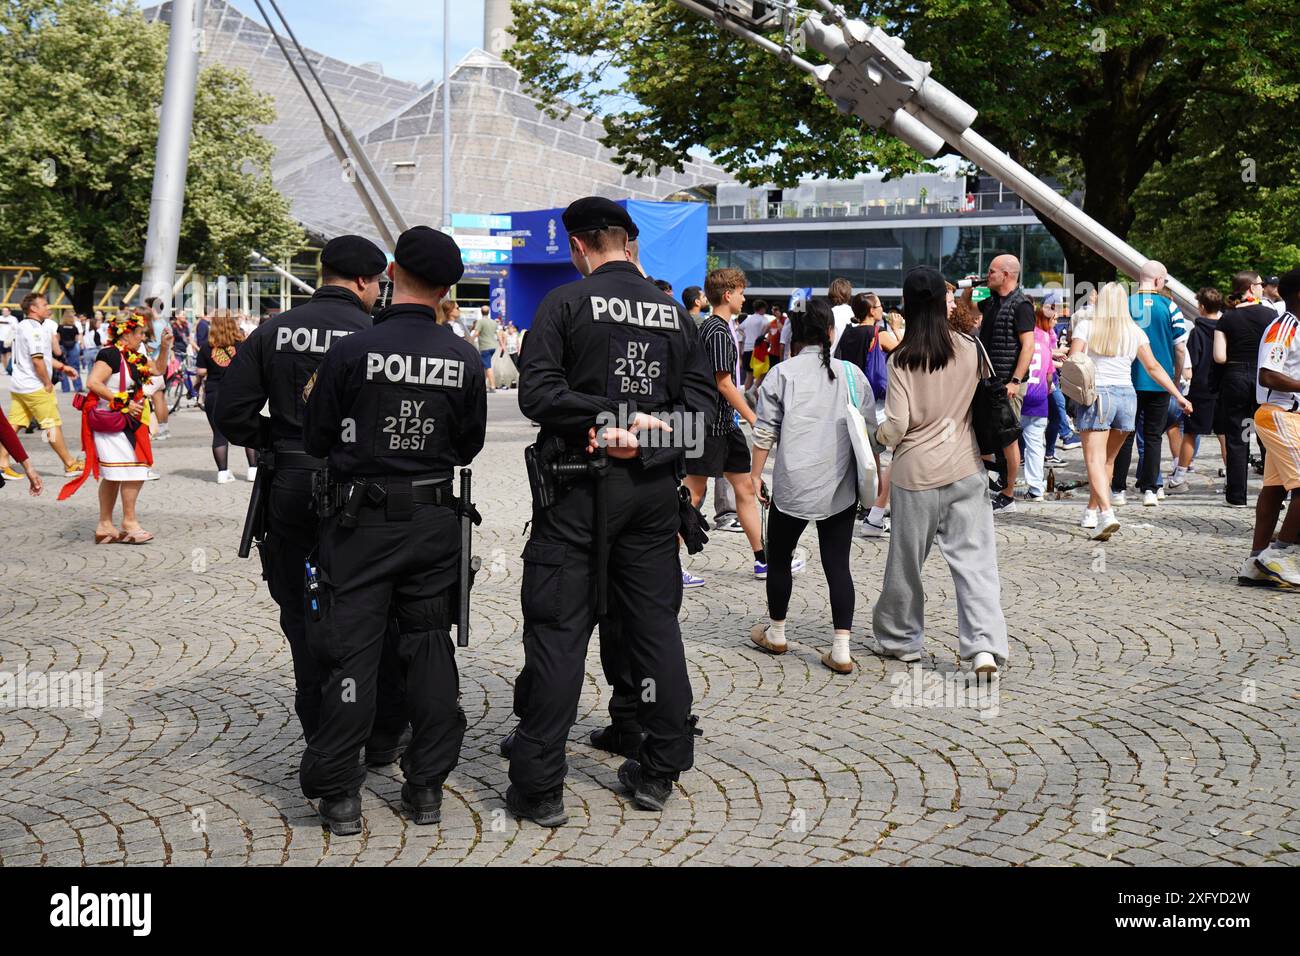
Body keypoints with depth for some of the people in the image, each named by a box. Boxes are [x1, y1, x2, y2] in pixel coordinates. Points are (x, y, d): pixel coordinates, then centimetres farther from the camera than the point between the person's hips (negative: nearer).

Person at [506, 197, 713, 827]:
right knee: (655, 626, 12)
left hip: (581, 487, -4)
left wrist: (613, 417, -13)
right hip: (654, 490, 4)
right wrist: (643, 440, -9)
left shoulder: (566, 302, -5)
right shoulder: (673, 312, 9)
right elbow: (700, 402, 2)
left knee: (557, 632, 1)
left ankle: (539, 786, 4)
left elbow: (536, 392, -15)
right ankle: (658, 772, 20)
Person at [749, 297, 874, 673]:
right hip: (841, 487, 2)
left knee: (779, 557, 16)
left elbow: (765, 431, -3)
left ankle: (775, 633, 30)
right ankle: (841, 649, 0)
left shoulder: (782, 373, -3)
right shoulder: (851, 373, 4)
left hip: (793, 485, -2)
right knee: (837, 564, 4)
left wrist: (756, 473, 7)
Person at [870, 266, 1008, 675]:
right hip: (965, 470, 2)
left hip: (916, 471, -2)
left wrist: (878, 435, 9)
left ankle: (898, 638, 28)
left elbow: (896, 426, -11)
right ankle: (985, 645, -10)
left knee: (906, 560, 13)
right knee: (975, 559, 1)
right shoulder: (969, 350, -3)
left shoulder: (901, 359, -10)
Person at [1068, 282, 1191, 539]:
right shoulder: (1135, 332, 9)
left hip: (1095, 394, -4)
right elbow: (1153, 367, 9)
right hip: (1126, 395, 4)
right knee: (1107, 459, 17)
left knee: (1095, 460, -9)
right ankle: (1091, 513, 24)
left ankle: (1106, 514, -27)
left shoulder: (1085, 326, 0)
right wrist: (1179, 396, 14)